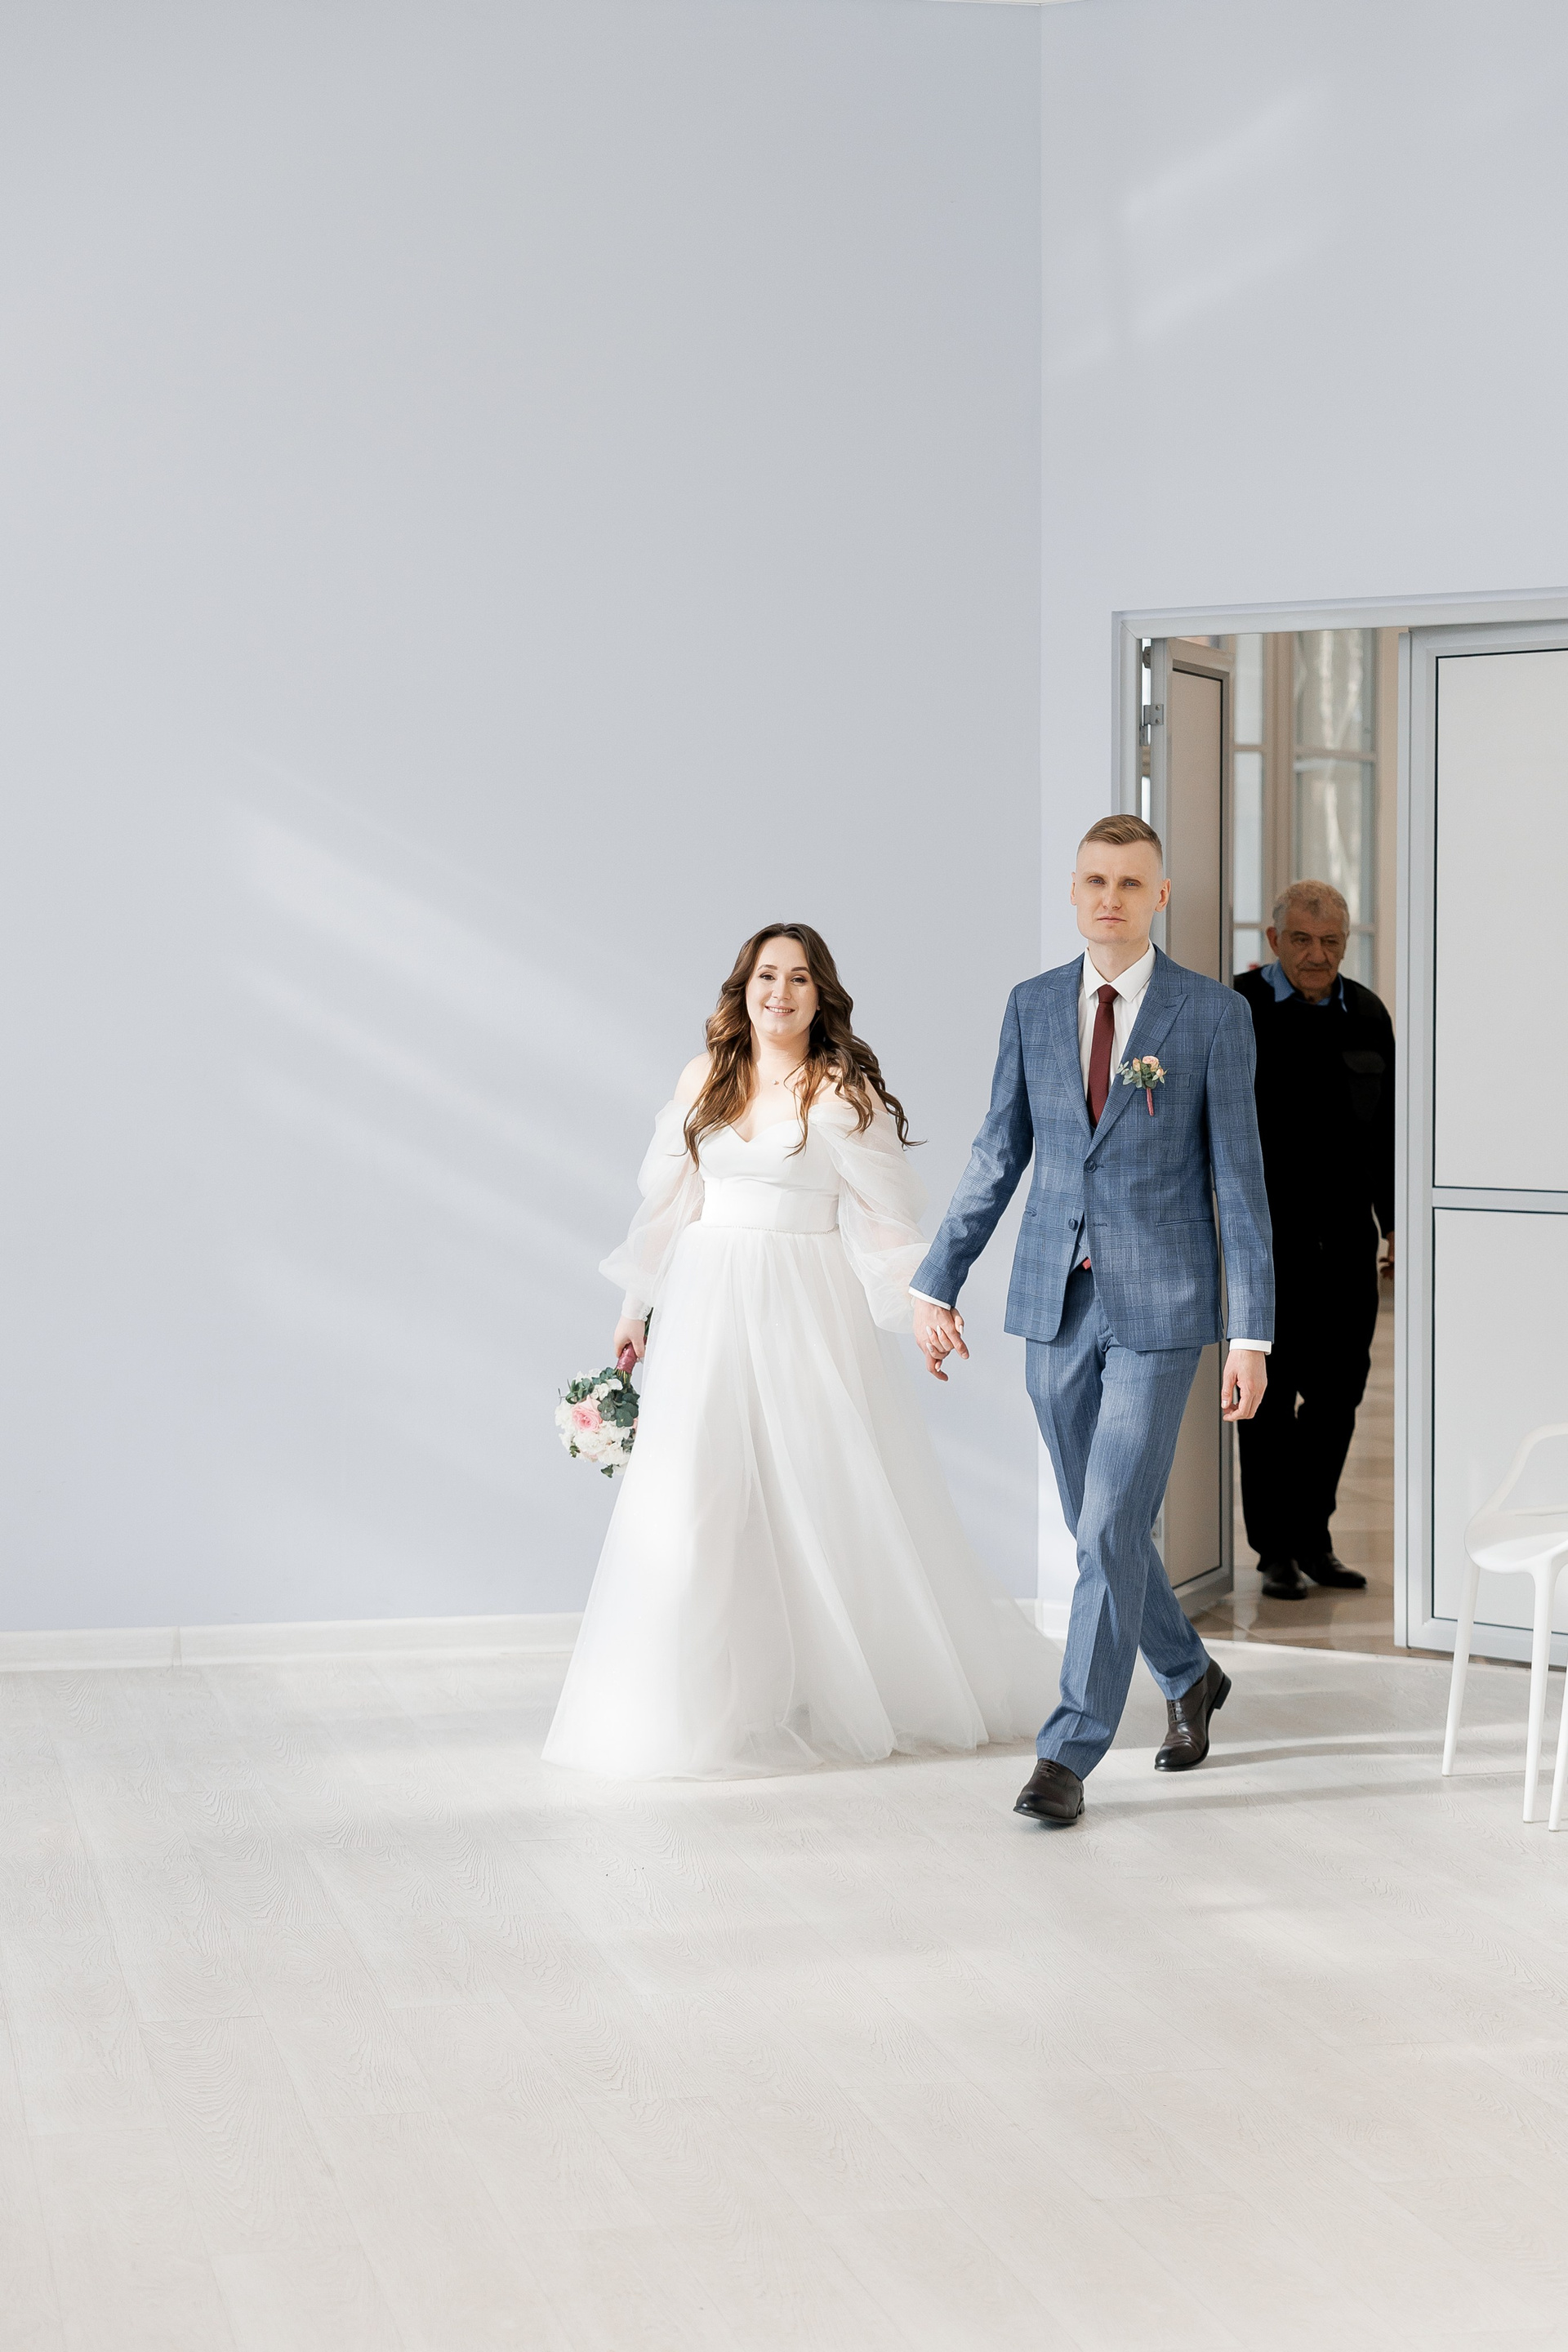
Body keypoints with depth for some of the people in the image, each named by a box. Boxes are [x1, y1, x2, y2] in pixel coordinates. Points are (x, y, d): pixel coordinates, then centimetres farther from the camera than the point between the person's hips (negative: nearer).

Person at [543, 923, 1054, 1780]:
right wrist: (636, 1307, 16)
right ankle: (706, 1700, 11)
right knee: (691, 1501, 1)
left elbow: (883, 1214, -7)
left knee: (828, 1498, 1)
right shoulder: (704, 1079, 8)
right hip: (708, 1308, 4)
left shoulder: (842, 1090, -4)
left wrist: (923, 1304, -18)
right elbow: (669, 1202, 15)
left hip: (810, 1312, -4)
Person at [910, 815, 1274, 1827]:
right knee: (1099, 1522, 14)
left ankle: (1070, 1753, -3)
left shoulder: (1215, 1014, -5)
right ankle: (1189, 1678, 39)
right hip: (1057, 1303, 4)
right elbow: (998, 1156, 10)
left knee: (1113, 1527, -10)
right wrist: (938, 1283, 7)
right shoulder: (1033, 1005, 6)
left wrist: (1254, 1334, -9)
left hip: (1161, 1306, -4)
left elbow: (1240, 1176, -6)